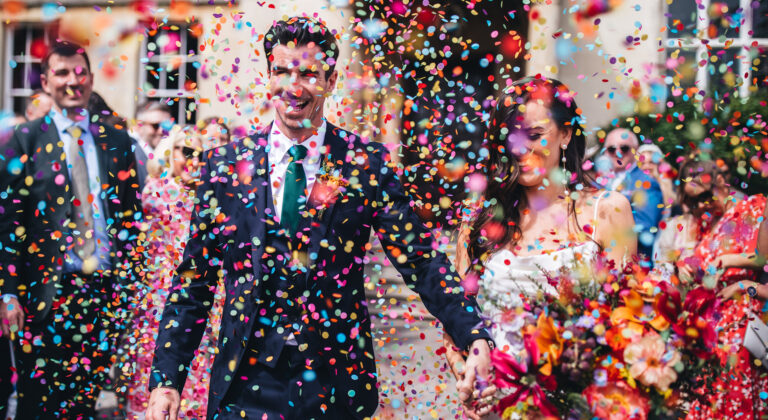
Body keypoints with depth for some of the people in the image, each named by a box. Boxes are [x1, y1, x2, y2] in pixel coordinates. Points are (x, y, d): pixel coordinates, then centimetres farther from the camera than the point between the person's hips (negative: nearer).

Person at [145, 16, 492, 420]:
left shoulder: (367, 163, -1)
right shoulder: (224, 164, 2)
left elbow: (421, 260, -5)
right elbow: (193, 280, 3)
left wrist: (475, 338, -20)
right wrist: (166, 379, -4)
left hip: (335, 382, 0)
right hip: (246, 380, 0)